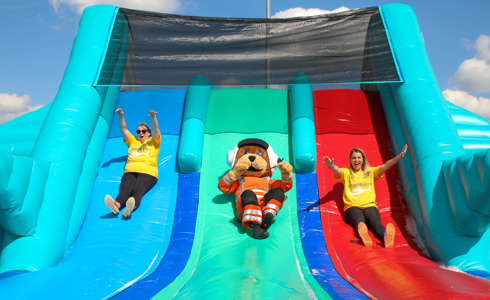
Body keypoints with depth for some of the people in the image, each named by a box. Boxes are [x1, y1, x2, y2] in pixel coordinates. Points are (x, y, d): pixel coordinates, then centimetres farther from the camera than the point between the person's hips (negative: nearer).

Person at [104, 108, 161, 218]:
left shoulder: (153, 142, 24)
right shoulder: (132, 141, 33)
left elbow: (156, 130, 6)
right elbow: (124, 129, 20)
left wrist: (153, 117, -13)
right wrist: (121, 116, 4)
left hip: (148, 173, -3)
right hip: (130, 171, 3)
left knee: (138, 190, -31)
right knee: (125, 189, -28)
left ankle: (132, 207, -58)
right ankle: (116, 204, -55)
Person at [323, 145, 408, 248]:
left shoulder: (370, 172, 23)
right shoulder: (346, 173, 15)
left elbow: (385, 166, 8)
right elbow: (337, 171, -8)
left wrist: (400, 156, -9)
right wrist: (332, 167, -33)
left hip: (369, 206, 2)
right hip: (352, 207, -2)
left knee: (376, 223, -32)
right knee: (360, 222, -36)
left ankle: (386, 237, -59)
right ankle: (364, 237, -64)